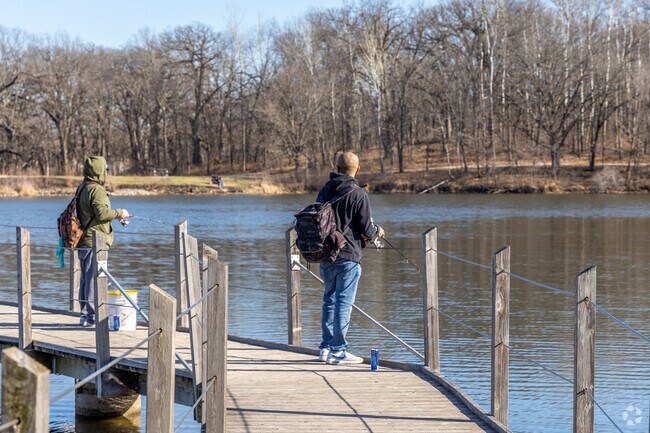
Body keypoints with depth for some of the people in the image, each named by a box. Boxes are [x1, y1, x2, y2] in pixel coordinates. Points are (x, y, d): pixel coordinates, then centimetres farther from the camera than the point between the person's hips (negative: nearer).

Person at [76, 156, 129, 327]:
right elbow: (102, 213, -24)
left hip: (83, 242, 10)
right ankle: (91, 316, -6)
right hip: (94, 242, -10)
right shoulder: (96, 190, -15)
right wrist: (119, 213, -8)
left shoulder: (82, 188, 16)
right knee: (94, 279, -7)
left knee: (86, 279, 14)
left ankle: (85, 315, 20)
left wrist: (115, 215, 18)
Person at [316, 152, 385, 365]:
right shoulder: (358, 194, -11)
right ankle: (338, 351, -1)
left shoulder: (324, 191, 9)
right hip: (348, 256, -6)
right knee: (344, 303, -2)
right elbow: (366, 228, -11)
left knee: (329, 300, 16)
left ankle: (326, 347, 21)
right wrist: (377, 232, 13)